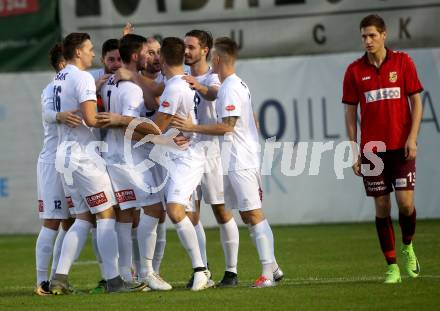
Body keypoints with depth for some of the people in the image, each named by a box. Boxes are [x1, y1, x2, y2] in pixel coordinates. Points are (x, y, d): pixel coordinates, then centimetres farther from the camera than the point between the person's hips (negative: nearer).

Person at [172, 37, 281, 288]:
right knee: (247, 215, 11)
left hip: (241, 162, -10)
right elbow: (253, 121, 21)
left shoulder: (230, 88, -15)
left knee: (254, 214, -10)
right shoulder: (239, 84, 16)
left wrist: (192, 128, -18)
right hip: (235, 161, 10)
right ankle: (272, 266, 13)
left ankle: (268, 273, -12)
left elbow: (227, 126, -20)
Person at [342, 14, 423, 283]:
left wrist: (412, 137, -8)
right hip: (372, 149, 1)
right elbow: (351, 112, 7)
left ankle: (408, 247, 20)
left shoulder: (402, 62, 1)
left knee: (405, 201, -9)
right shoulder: (355, 70, 3)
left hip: (401, 147, -1)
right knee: (381, 206, 0)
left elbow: (416, 101, 2)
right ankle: (392, 267, 7)